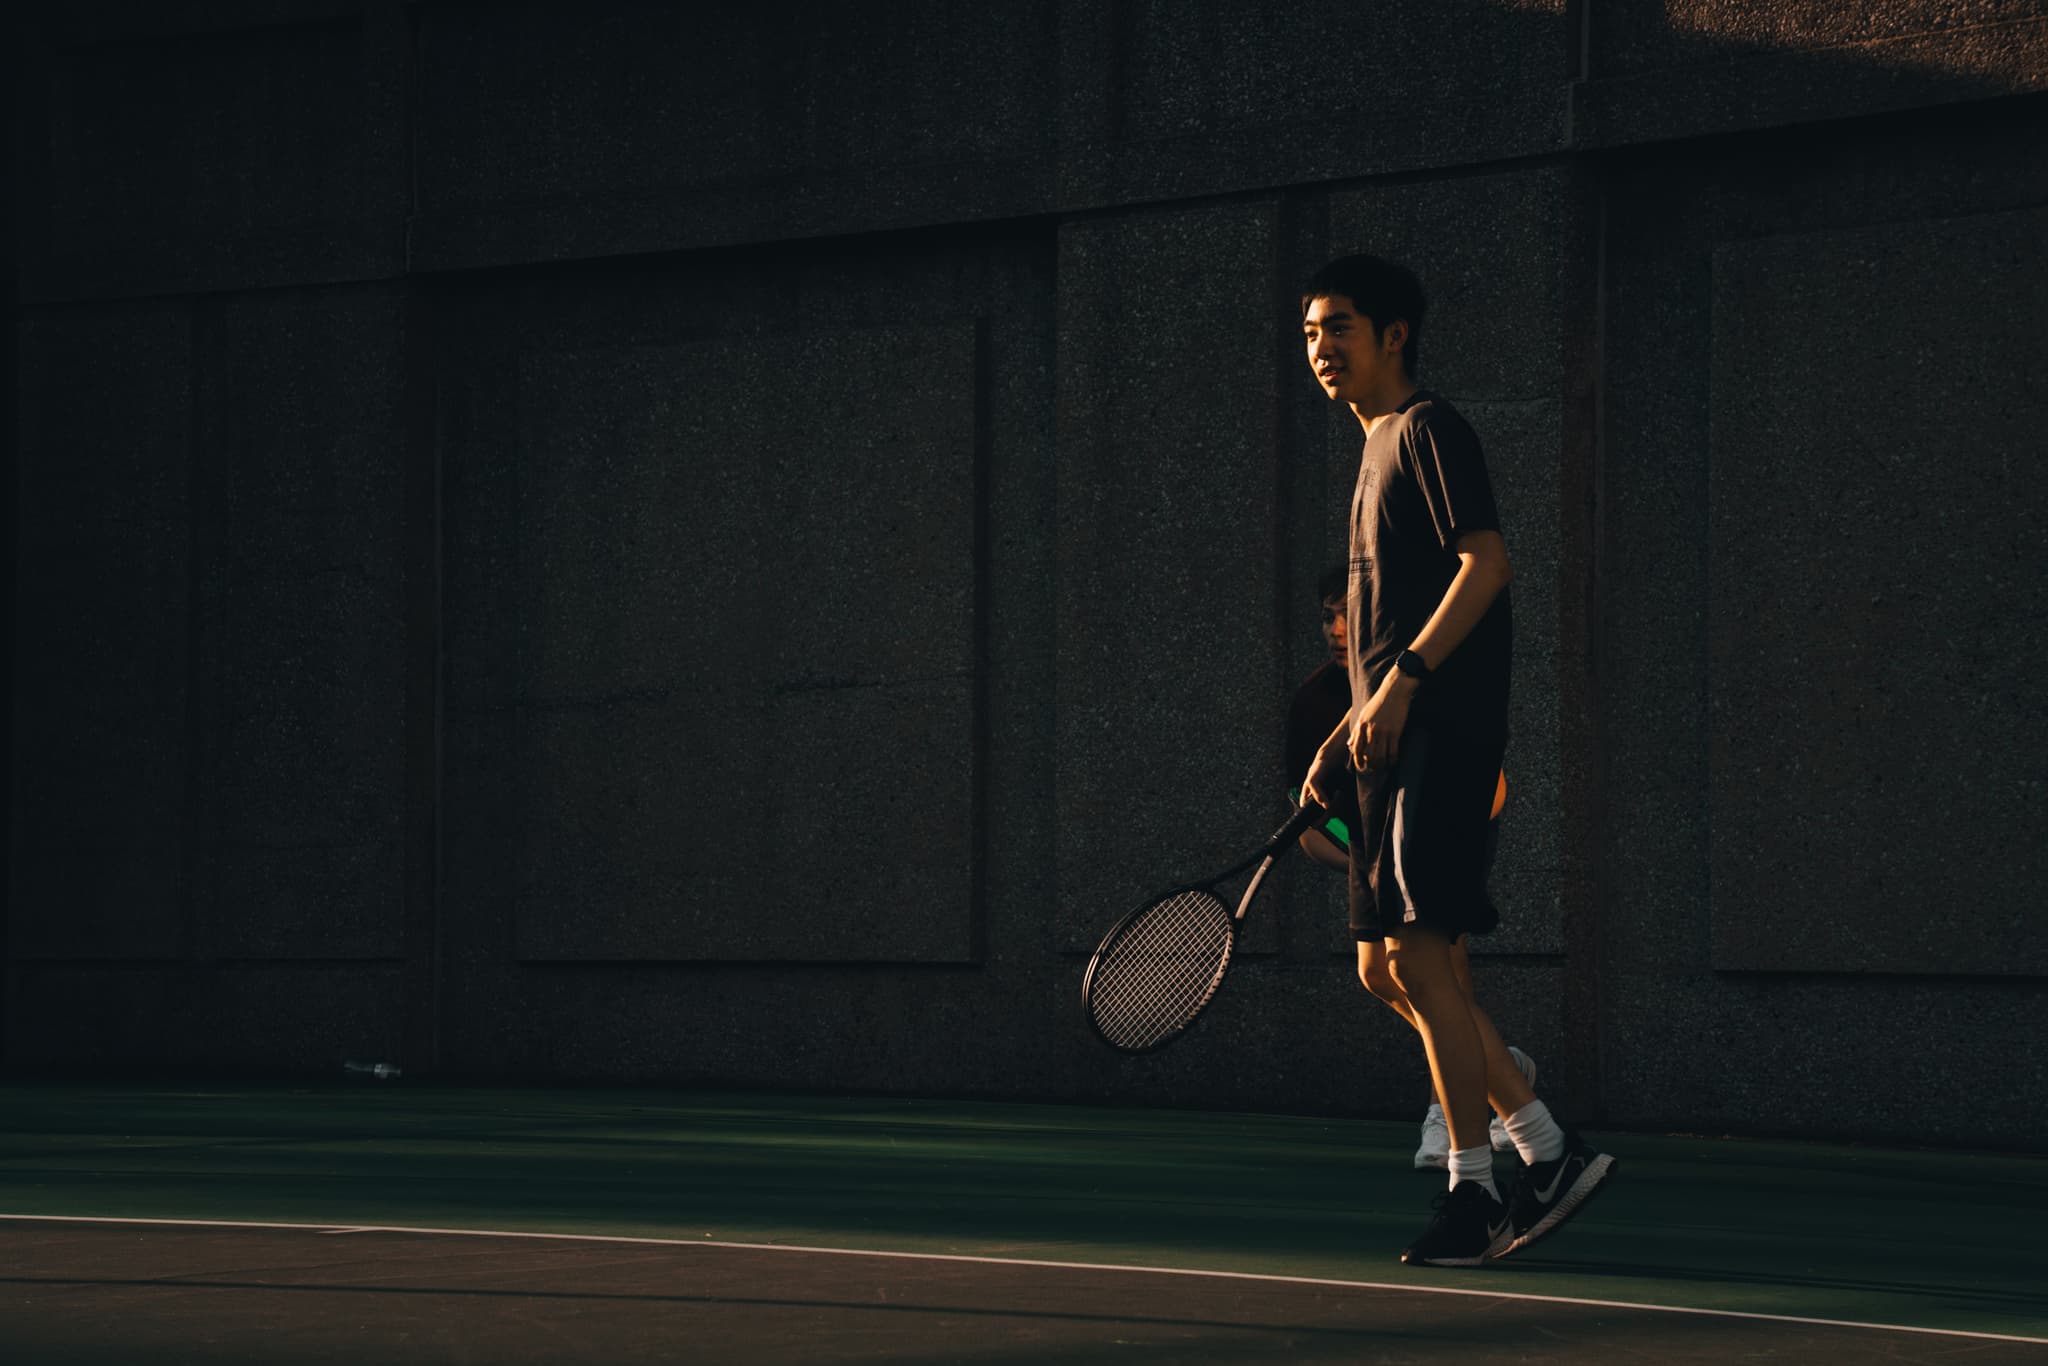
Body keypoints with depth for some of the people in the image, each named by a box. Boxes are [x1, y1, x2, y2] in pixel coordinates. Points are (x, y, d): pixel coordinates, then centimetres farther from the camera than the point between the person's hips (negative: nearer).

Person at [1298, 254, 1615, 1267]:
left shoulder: (1429, 432, -5)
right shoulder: (1378, 452, 23)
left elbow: (1487, 562, -18)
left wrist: (1403, 678, -25)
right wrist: (1346, 738, 19)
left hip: (1443, 729, -10)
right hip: (1396, 742, 10)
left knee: (1415, 952, -14)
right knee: (1384, 969, 7)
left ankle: (1472, 1186, -8)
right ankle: (1548, 1152, 11)